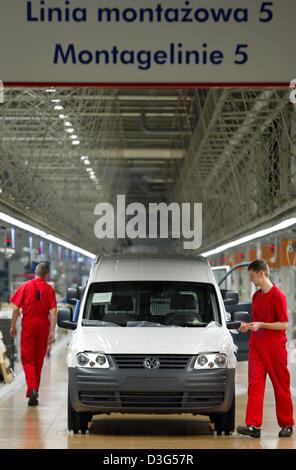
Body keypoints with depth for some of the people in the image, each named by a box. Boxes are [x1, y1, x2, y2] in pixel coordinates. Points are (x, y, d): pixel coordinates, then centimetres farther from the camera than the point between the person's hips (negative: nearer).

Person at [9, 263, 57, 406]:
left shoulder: (25, 286, -1)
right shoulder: (49, 289, 0)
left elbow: (16, 308, -3)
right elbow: (53, 311, -7)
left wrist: (13, 326, 7)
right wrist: (52, 331, -6)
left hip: (28, 324, -1)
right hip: (43, 324, 1)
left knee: (27, 359, 0)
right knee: (39, 359, 13)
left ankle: (32, 388, -19)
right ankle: (34, 390, 22)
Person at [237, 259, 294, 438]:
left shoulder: (278, 295, -11)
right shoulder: (256, 296, 13)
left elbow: (284, 324, -14)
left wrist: (260, 325, -18)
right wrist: (248, 326, 4)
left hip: (275, 346, -7)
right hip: (256, 346, 7)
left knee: (281, 386, 4)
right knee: (255, 383, -4)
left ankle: (286, 424, 15)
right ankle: (253, 425, -8)